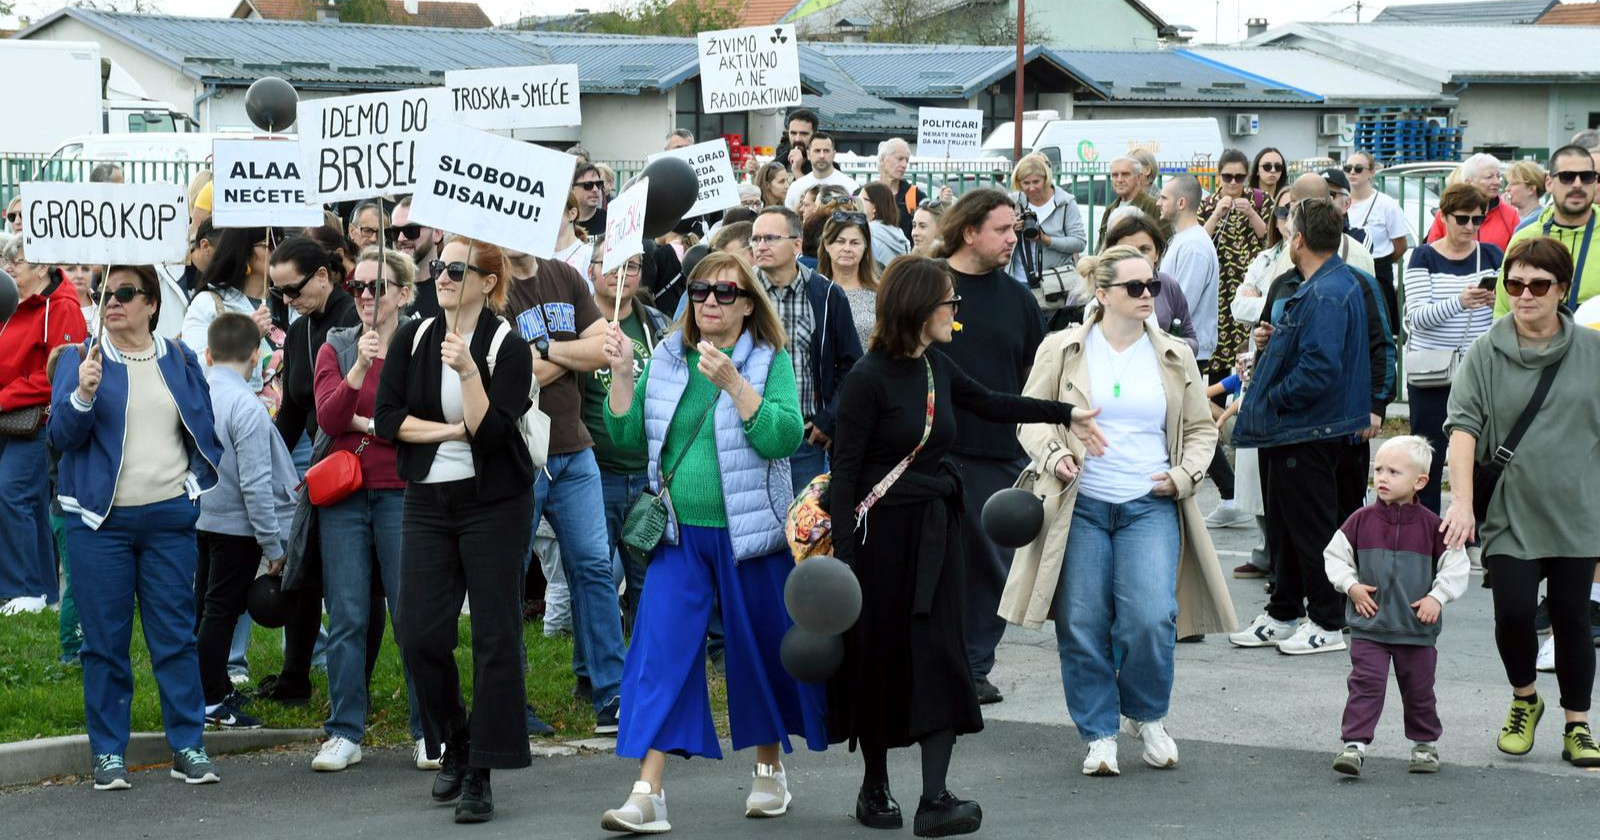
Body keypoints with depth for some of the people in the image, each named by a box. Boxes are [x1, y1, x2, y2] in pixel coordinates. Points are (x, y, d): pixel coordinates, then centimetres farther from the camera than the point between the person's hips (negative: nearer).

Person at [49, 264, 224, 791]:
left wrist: (197, 481, 2)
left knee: (176, 637, 3)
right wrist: (83, 394, -24)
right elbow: (61, 435, -7)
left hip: (169, 517, 1)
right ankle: (109, 754, 9)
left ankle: (188, 747, 9)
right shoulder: (79, 360, 2)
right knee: (105, 641, 2)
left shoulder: (179, 361, 9)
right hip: (100, 521, -1)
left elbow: (205, 429, 16)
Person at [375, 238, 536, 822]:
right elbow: (385, 419, -1)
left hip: (494, 504, -4)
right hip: (428, 503, 4)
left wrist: (466, 370, -25)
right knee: (418, 632, -2)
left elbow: (492, 434, -17)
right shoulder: (412, 339, 5)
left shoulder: (508, 348, -8)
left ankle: (480, 775, 0)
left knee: (495, 636, -4)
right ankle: (454, 747, 20)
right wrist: (450, 430, -10)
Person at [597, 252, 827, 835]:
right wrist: (621, 372, -8)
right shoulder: (668, 357, 7)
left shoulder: (770, 361, -5)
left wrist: (732, 382, -26)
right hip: (681, 533, 3)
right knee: (660, 652, -7)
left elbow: (784, 437, -19)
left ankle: (769, 769, 32)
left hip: (748, 532, -2)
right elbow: (628, 434, 5)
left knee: (762, 649, 10)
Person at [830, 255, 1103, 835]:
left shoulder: (936, 367, 8)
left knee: (939, 655, -4)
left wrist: (1066, 415, 28)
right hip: (881, 531, -6)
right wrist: (841, 553, -18)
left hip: (934, 528, 6)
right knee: (881, 658, 5)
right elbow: (846, 467, -13)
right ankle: (875, 787, 21)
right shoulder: (870, 376, -12)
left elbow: (987, 404, 26)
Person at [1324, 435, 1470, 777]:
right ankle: (1354, 744, -9)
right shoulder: (1362, 520, -2)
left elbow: (1456, 566, 0)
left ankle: (1425, 743, 27)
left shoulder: (1431, 525, -6)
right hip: (1369, 624, 0)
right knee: (1366, 684, -8)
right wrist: (1351, 586, -6)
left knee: (1419, 690, 11)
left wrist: (1437, 597, -10)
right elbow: (1335, 556, 6)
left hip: (1417, 627, 0)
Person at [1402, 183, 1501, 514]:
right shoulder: (1425, 258, 0)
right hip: (1432, 372, -2)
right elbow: (1418, 317, -12)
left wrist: (1499, 302, -15)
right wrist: (1459, 302, -29)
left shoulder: (1491, 256, 9)